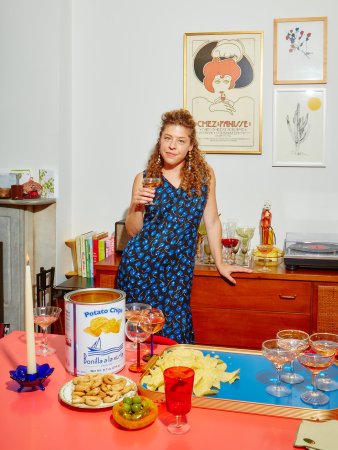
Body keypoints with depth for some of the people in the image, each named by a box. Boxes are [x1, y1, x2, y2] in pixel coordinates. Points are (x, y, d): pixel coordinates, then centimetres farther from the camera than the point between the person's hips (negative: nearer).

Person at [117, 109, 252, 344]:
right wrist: (138, 205, -14)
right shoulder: (144, 178, 3)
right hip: (140, 265, 0)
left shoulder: (204, 175, 2)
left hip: (179, 270, 0)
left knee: (176, 333, 2)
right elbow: (133, 230, 5)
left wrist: (220, 264, 13)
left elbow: (212, 221, 10)